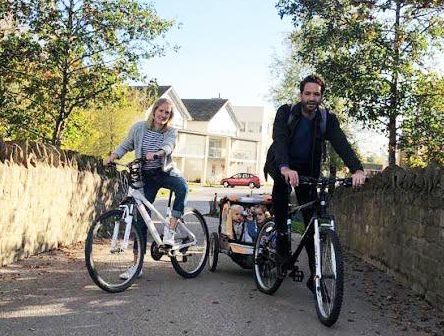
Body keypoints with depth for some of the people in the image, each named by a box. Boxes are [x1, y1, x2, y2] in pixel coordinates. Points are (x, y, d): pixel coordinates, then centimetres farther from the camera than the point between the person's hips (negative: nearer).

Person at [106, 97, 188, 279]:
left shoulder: (171, 131, -5)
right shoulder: (139, 127, -1)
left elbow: (168, 146, -24)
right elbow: (126, 145, 6)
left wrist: (156, 153, -45)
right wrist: (113, 156, -13)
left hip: (165, 172, -1)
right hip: (146, 177, 1)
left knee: (182, 187, -36)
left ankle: (170, 230, -27)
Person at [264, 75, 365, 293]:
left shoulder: (328, 119, -11)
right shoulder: (286, 112, -17)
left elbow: (341, 144, -25)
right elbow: (279, 140, -33)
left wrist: (357, 169, -44)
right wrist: (285, 168, -53)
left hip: (307, 171, 1)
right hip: (281, 165, -1)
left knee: (312, 221, -4)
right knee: (281, 181, -35)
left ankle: (314, 275, 4)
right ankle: (282, 236, -21)